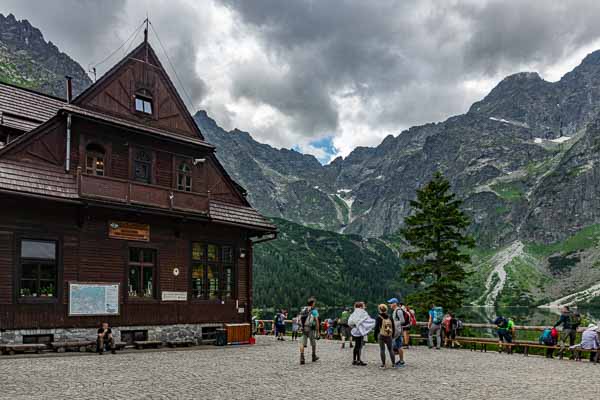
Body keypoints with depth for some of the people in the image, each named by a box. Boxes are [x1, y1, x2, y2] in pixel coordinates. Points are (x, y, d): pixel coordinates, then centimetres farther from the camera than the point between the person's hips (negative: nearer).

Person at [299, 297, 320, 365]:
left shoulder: (303, 310, 10)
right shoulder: (314, 310, -6)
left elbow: (300, 320, 11)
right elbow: (317, 321, -9)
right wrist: (318, 331, -4)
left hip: (303, 328, 4)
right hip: (311, 329, -4)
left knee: (303, 343, -2)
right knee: (313, 343, 14)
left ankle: (302, 358, -16)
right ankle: (314, 357, 29)